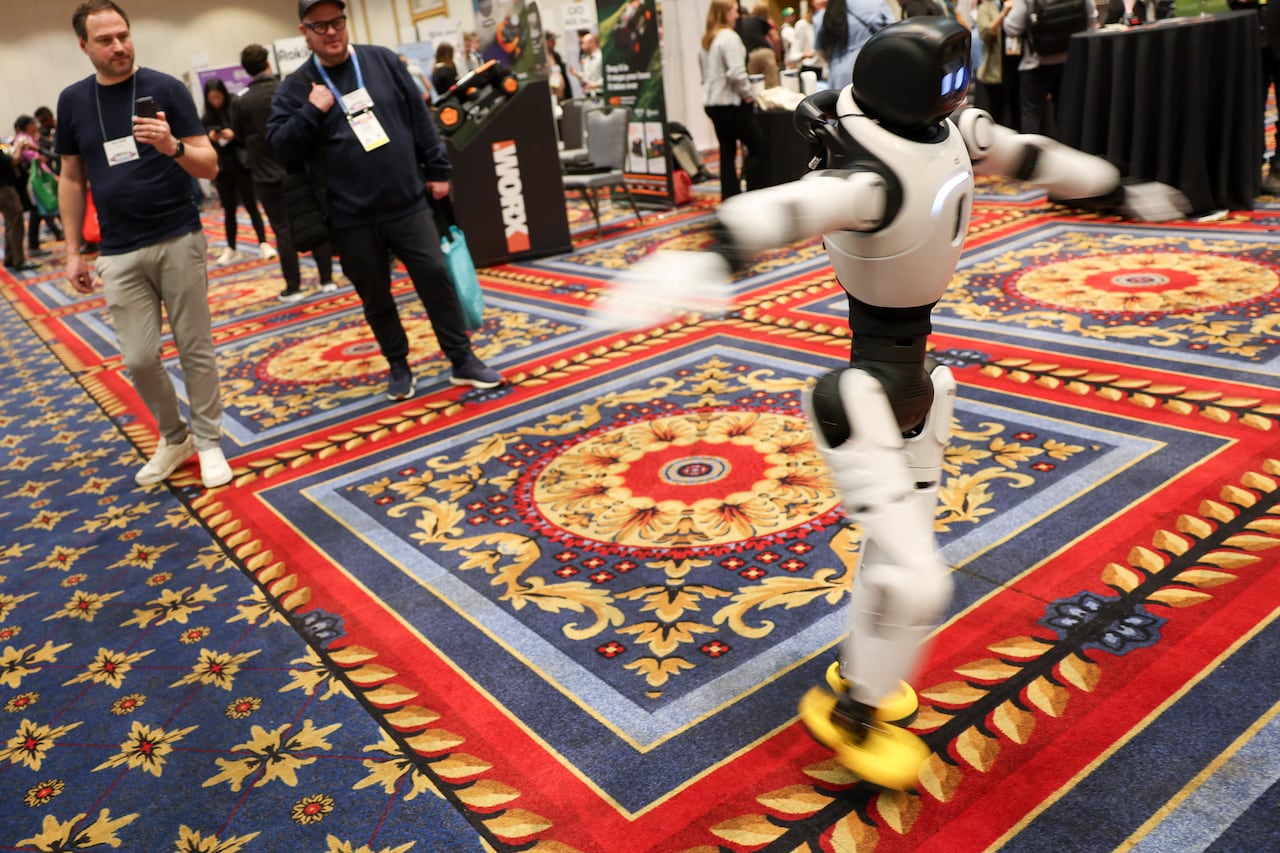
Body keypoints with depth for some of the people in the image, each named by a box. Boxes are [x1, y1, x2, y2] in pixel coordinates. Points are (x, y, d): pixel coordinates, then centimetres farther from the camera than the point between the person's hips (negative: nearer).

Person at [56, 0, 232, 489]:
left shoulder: (166, 89, -3)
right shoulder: (72, 101, 6)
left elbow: (210, 167, -6)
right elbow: (72, 179, 13)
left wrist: (172, 147, -27)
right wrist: (73, 252, 11)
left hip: (179, 240, -2)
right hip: (120, 253, 3)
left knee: (196, 349, 2)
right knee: (139, 358, 2)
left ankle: (208, 441, 16)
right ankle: (173, 437, 22)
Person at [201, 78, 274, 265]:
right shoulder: (206, 118, 7)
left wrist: (234, 135, -21)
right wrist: (210, 139, -11)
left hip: (241, 165, -3)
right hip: (221, 169, 3)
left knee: (251, 205, -1)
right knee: (228, 209, 8)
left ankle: (263, 244, 3)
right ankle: (231, 249, 12)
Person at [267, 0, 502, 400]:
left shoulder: (382, 60, 4)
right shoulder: (296, 87, 1)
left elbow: (420, 117, 7)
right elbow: (277, 146, -5)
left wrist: (437, 169, 5)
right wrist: (312, 111, -16)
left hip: (408, 204, 1)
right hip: (352, 218, 0)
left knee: (435, 278, 0)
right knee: (375, 297, 8)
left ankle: (463, 360, 12)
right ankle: (398, 365, 26)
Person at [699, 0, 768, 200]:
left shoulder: (706, 40, 13)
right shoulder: (729, 37, -14)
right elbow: (737, 72, -21)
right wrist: (747, 94, -10)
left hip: (711, 102, 9)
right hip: (731, 103, -9)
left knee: (727, 150, 11)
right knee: (759, 146, -2)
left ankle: (730, 198, 12)